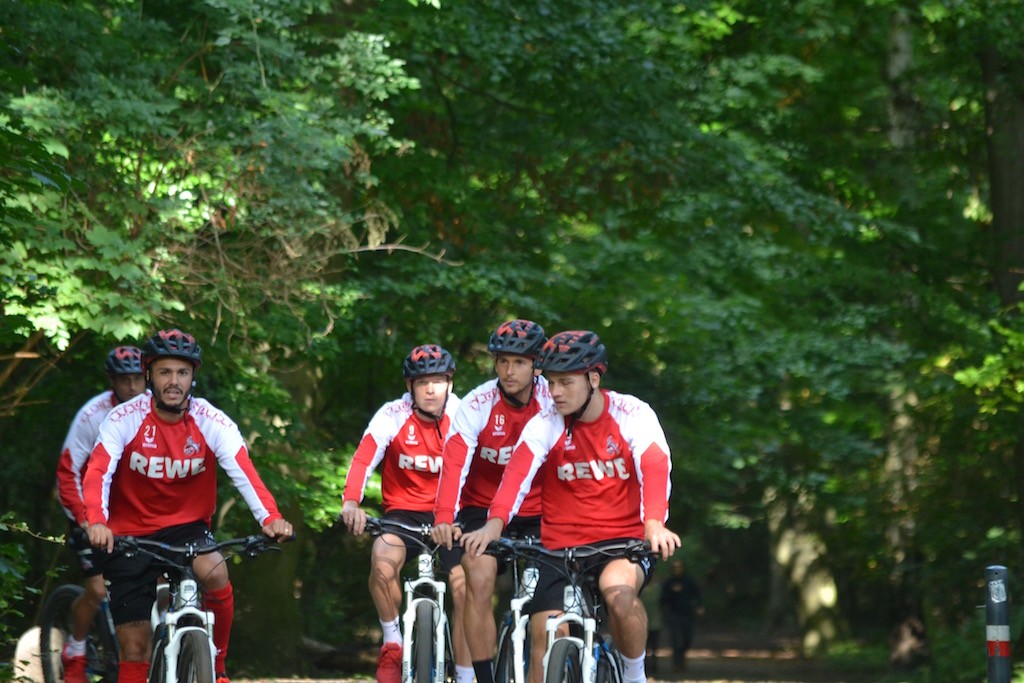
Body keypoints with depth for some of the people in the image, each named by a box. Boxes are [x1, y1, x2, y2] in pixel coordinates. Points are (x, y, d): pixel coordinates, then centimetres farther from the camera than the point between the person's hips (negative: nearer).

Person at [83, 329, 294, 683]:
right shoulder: (124, 419, -15)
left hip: (187, 527, 0)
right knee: (135, 650, -2)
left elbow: (244, 472, -25)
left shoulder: (212, 422, -13)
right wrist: (97, 522, -45)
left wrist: (270, 518, -42)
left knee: (215, 573, -32)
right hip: (131, 534, 0)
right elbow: (98, 473, -25)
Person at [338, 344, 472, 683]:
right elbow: (363, 459, -22)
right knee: (383, 559, -31)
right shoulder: (392, 416, -11)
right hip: (403, 512, -1)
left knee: (464, 586, -16)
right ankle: (393, 642, -7)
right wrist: (351, 502, -40)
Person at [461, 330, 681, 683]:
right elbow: (518, 472, -21)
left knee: (618, 590, -34)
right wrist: (495, 523, -40)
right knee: (544, 642, -8)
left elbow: (655, 468, -24)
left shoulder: (633, 415, -9)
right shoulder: (544, 425, -5)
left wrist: (654, 523, -43)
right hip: (562, 545, 3)